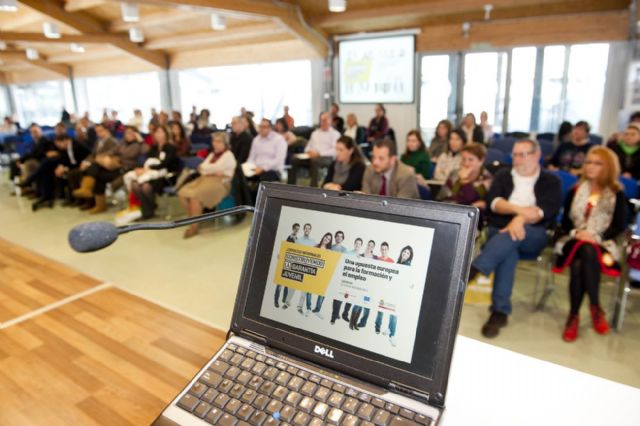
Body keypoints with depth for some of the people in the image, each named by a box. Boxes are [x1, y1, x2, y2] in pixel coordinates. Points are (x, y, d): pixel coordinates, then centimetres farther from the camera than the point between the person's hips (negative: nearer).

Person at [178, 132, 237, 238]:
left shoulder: (228, 155, 1)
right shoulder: (212, 154, 23)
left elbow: (216, 168, -11)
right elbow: (202, 168, 11)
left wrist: (205, 168, 7)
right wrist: (213, 172, -8)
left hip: (220, 182, -8)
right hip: (206, 179, 8)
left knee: (194, 195, -30)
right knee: (183, 193, -17)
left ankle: (194, 227, -22)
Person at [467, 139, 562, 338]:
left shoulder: (551, 181, 10)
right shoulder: (503, 176, 16)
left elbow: (548, 210, -8)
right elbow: (492, 202, -1)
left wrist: (521, 219, -26)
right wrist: (518, 209, -18)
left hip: (533, 235, -1)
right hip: (498, 230, 1)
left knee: (514, 235, -37)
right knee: (509, 251, -34)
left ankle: (471, 271, -48)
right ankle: (500, 311, -35)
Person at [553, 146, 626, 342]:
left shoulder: (617, 194, 8)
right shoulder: (575, 190, 14)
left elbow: (619, 227, 1)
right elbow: (565, 222, 10)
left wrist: (596, 237, -15)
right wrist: (576, 233, -11)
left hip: (602, 243, -1)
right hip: (574, 240, 2)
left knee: (588, 251, -38)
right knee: (577, 265, -34)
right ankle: (595, 307, -21)